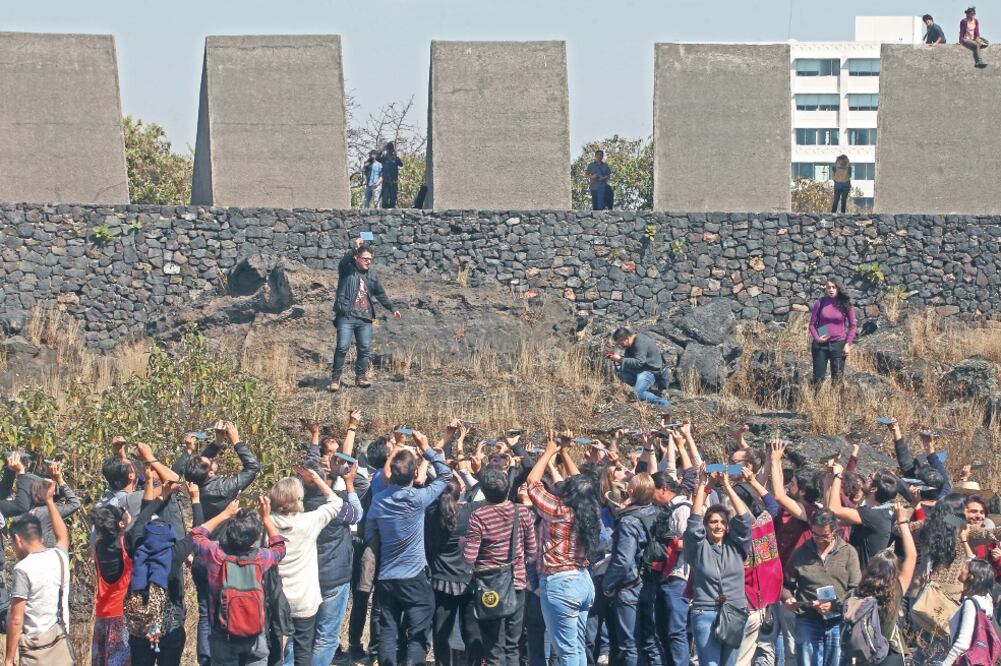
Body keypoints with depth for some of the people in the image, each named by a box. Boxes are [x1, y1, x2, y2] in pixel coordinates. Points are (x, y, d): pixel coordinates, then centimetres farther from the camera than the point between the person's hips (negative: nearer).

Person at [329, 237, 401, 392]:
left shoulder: (371, 276, 17)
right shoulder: (347, 270, 2)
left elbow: (381, 294, 25)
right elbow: (344, 261, -22)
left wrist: (392, 308, 21)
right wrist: (354, 248, -34)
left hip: (365, 318, 5)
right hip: (346, 316, -5)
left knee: (365, 348, 0)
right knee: (342, 347, -13)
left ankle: (360, 377, 13)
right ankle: (335, 379, -6)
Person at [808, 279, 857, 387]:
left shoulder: (845, 304, -1)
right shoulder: (819, 303, -1)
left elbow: (853, 325, 5)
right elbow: (812, 324, 5)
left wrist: (848, 343, -3)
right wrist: (817, 338, -11)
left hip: (839, 344, 0)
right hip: (821, 344, 0)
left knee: (837, 378, 3)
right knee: (818, 378, 1)